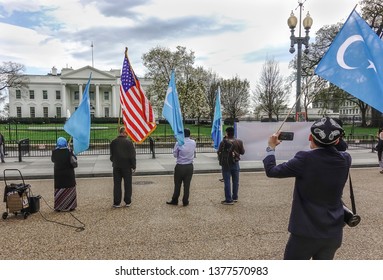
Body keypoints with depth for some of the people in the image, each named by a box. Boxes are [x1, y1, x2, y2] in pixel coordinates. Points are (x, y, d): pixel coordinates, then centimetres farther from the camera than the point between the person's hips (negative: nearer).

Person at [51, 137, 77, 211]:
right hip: (68, 174, -1)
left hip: (58, 174, 1)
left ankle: (58, 207, 15)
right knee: (69, 190, 10)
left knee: (59, 190, 10)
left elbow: (52, 160, 8)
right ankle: (70, 206, 16)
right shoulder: (69, 151, -13)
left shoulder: (54, 152, -9)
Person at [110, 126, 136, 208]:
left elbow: (111, 155, 10)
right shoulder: (129, 142, -11)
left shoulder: (113, 142, 0)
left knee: (117, 184, 8)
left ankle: (117, 202, 11)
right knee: (127, 184, 8)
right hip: (127, 166, -3)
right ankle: (128, 202, 14)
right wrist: (133, 166, -2)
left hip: (116, 166, 3)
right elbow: (132, 156, -9)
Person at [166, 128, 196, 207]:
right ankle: (185, 201, 17)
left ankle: (174, 200, 22)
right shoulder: (193, 143, -3)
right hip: (189, 166, 2)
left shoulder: (178, 143, -13)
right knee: (187, 185, 9)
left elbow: (175, 154, -4)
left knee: (177, 184, 10)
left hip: (180, 166, -2)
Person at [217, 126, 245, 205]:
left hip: (226, 164, -4)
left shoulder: (224, 142, -17)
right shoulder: (239, 141, -4)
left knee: (227, 182, 2)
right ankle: (235, 197, 28)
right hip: (235, 163, 4)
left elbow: (219, 152, -10)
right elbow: (242, 152, 5)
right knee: (235, 181, 16)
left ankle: (229, 200, 2)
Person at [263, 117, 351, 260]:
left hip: (306, 231, -4)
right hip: (334, 232, 5)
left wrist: (271, 147, 5)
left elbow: (271, 170, -11)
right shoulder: (345, 160, -7)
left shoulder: (305, 159, -21)